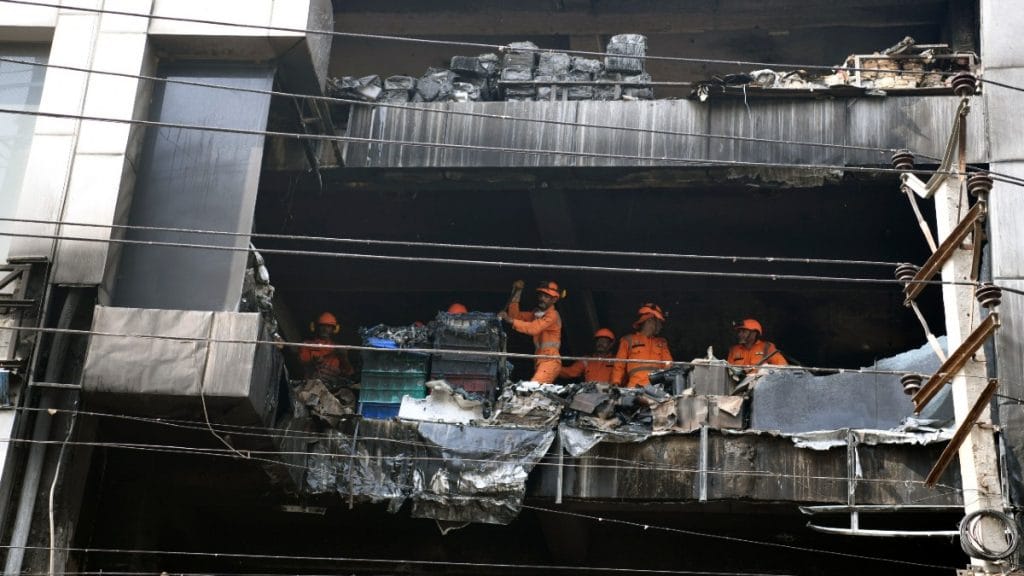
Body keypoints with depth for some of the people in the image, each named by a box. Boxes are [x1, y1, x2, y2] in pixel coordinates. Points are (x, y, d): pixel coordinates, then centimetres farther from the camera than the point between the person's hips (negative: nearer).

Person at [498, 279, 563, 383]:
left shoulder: (552, 315, -8)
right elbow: (516, 315, 16)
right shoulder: (537, 314, 19)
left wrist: (510, 320, -28)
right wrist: (517, 293, 10)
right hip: (539, 361, 8)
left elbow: (533, 328, -21)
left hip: (549, 361, -8)